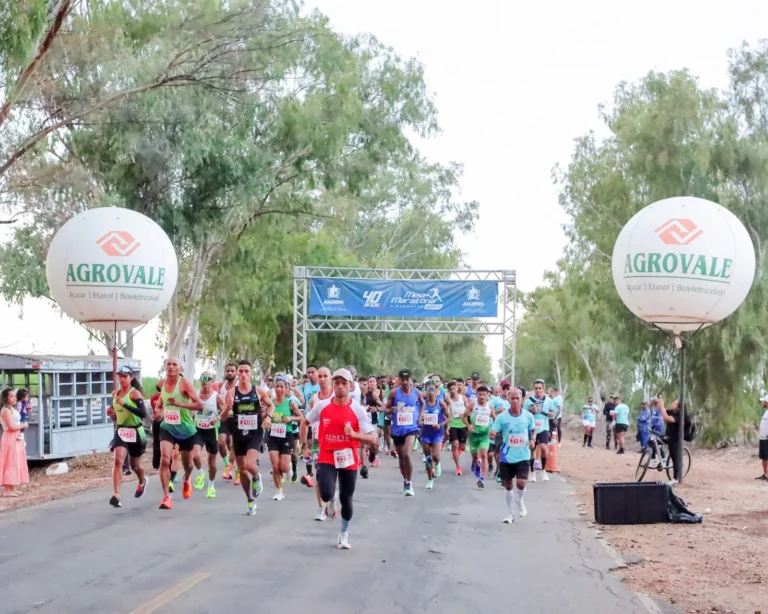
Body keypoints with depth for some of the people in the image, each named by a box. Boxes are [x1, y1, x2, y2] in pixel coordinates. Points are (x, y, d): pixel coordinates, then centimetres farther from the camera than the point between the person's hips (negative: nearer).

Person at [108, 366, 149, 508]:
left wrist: (124, 404, -33)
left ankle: (142, 482, 49)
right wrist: (112, 414, -3)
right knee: (118, 460, -19)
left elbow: (143, 413, -26)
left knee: (135, 465, 14)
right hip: (120, 432, 4)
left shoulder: (135, 393, -14)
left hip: (135, 432, -4)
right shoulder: (115, 393, 5)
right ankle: (116, 496, -26)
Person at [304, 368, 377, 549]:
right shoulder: (322, 405, -6)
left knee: (346, 500, 9)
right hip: (327, 457, 0)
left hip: (348, 459, 0)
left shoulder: (358, 410, -11)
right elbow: (306, 422, 13)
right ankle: (331, 501, 21)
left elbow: (372, 439, -13)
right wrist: (305, 444, 8)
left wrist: (353, 434, -29)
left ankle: (344, 535, 33)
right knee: (326, 494, -20)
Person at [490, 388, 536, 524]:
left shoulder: (528, 416, -4)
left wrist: (532, 440, -6)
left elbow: (533, 430, 13)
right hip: (506, 456, 1)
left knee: (521, 483, -14)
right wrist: (492, 434, -32)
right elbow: (493, 432, -8)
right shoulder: (502, 417, -8)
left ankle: (520, 502, 21)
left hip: (523, 456, 0)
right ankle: (510, 514, 25)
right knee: (507, 485, 9)